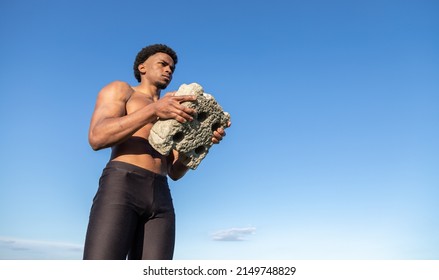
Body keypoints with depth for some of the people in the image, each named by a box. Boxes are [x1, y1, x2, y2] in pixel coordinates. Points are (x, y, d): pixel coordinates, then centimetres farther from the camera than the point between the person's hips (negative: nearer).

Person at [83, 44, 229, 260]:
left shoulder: (172, 117, 33)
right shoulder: (119, 89, 16)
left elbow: (174, 172, 19)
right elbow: (97, 138, -5)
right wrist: (155, 109, -16)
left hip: (160, 199, 6)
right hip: (119, 189, -5)